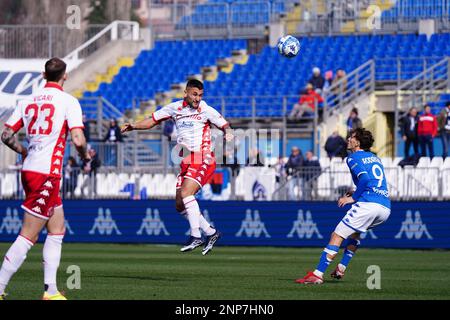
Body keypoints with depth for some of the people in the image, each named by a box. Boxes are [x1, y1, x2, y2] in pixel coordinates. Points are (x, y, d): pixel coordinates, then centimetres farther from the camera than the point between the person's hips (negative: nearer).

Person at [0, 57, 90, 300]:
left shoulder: (28, 101, 11)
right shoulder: (69, 102, -7)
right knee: (28, 236, -7)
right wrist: (85, 155, 6)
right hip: (47, 174, -7)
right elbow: (77, 139, -16)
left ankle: (50, 291, 13)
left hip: (29, 169, 7)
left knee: (57, 230, 16)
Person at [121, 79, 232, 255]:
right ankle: (211, 232, 14)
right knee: (180, 205, 2)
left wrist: (227, 133, -23)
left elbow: (225, 125, 1)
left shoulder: (206, 110, -3)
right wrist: (133, 126, 0)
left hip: (202, 160, -6)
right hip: (186, 161, 6)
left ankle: (196, 236, -21)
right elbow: (153, 120, 15)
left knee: (186, 193, -25)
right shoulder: (175, 108, 8)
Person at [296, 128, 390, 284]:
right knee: (355, 231, 33)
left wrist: (353, 198, -5)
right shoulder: (376, 158, 26)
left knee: (336, 236, -5)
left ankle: (317, 274, -12)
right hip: (386, 208, 8)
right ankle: (341, 268, 26)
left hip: (368, 205, -8)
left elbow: (365, 179, -14)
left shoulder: (353, 158, 2)